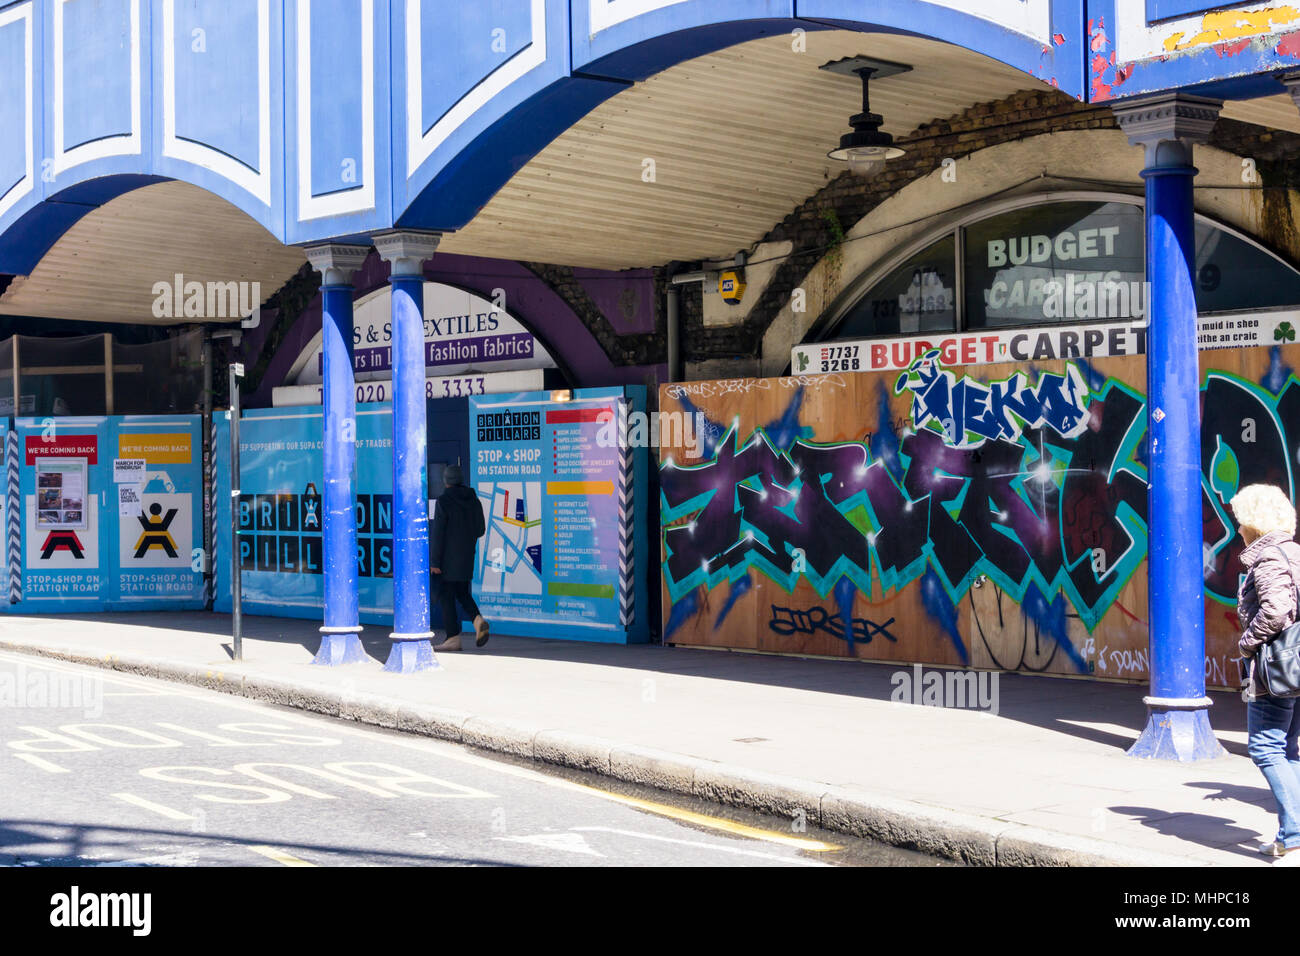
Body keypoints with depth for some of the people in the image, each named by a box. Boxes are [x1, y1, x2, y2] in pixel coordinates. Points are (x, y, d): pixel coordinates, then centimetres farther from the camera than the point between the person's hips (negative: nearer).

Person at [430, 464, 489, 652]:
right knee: (462, 592, 18)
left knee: (446, 595, 2)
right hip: (467, 555, 6)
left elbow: (437, 532, -14)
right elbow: (480, 530, 10)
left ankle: (453, 638, 0)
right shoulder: (474, 500, 5)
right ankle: (478, 620, -7)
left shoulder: (444, 500, -13)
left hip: (449, 556, -6)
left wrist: (434, 561, -13)